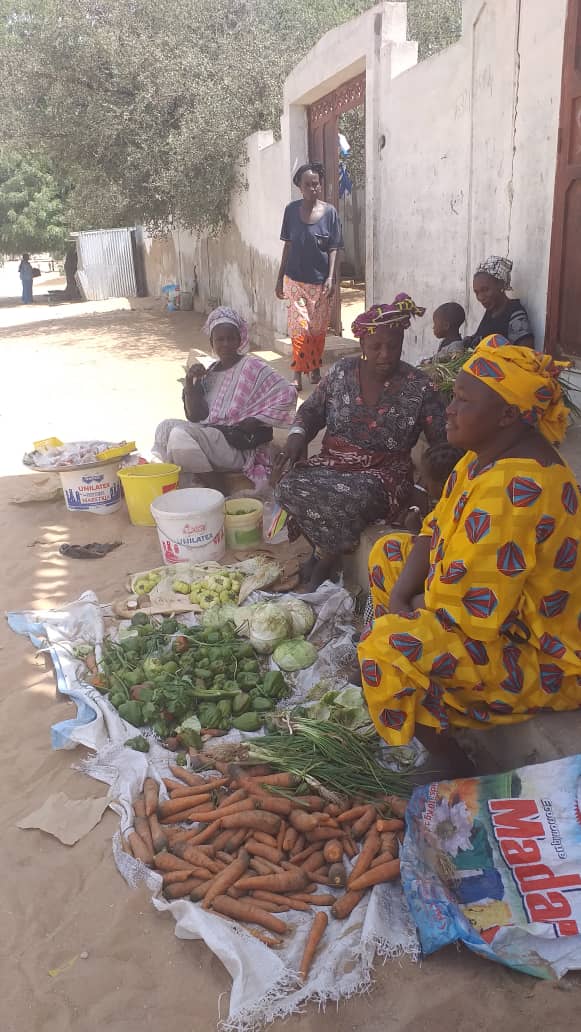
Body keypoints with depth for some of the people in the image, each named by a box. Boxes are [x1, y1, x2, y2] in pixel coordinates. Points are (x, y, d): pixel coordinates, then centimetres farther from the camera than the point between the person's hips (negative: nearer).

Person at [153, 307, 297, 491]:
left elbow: (287, 395, -14)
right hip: (208, 436, 6)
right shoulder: (210, 372, 16)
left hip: (239, 446, -6)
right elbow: (195, 417, 10)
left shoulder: (252, 367, -4)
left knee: (182, 434, -26)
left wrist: (250, 424, -14)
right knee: (166, 427, -14)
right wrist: (190, 382, -5)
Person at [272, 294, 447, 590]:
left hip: (383, 474, -3)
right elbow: (312, 409, 13)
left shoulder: (419, 387, -6)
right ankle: (328, 553, -2)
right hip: (332, 463, 3)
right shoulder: (341, 371, 4)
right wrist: (297, 435, -7)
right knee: (291, 486, -27)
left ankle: (325, 554, -3)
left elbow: (443, 440, -5)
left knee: (346, 500, -36)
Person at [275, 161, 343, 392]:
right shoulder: (291, 210, 1)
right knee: (299, 327, -7)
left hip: (320, 281, 0)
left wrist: (331, 278, -13)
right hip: (295, 279, 0)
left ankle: (316, 368, 27)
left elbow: (333, 249, -3)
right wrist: (280, 278, 7)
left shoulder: (329, 212, -3)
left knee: (318, 328, 9)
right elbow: (288, 245, 7)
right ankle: (297, 373, -1)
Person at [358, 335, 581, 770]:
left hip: (541, 657, -10)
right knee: (388, 552, 14)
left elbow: (470, 608, -32)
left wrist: (414, 607, -11)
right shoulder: (487, 457, 0)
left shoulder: (515, 488, -33)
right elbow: (435, 534, 6)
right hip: (504, 617, 11)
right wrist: (401, 594, -10)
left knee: (389, 645, -31)